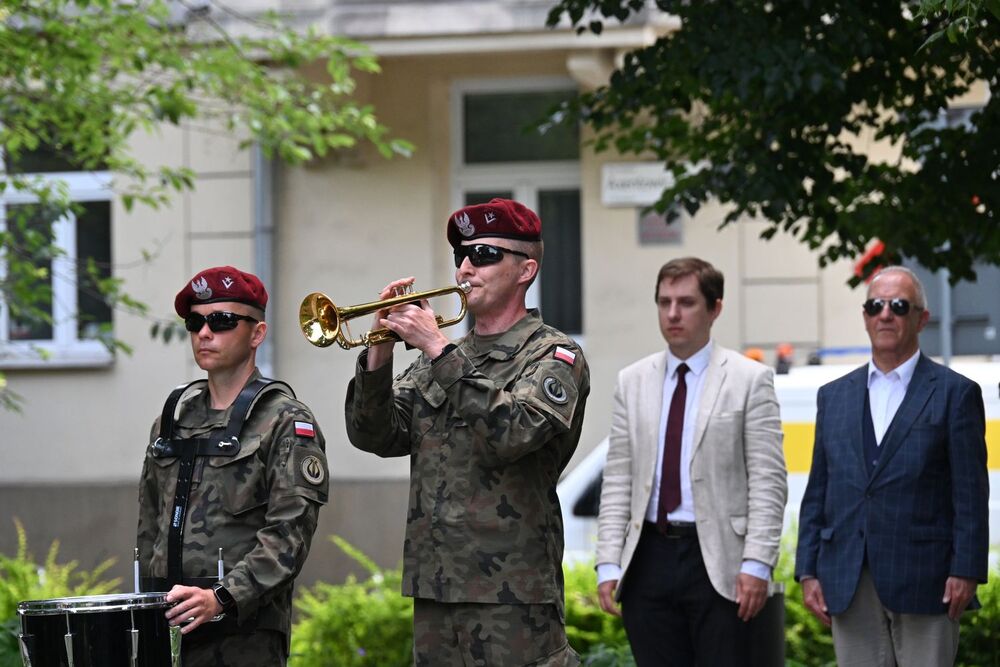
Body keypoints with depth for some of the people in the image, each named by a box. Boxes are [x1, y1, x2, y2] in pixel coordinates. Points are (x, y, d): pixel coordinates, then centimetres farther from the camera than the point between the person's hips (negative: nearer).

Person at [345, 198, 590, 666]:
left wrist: (440, 351, -17)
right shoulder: (435, 361, 17)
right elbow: (374, 436, 9)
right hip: (434, 590, 6)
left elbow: (513, 433, -19)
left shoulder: (553, 356, -2)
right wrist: (378, 355, -6)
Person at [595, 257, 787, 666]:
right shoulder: (632, 382, 12)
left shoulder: (749, 380, 0)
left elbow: (767, 482, -5)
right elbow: (617, 481, 10)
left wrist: (757, 563, -13)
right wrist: (608, 564, 2)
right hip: (649, 558, 4)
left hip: (717, 560, -4)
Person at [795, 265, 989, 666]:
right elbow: (817, 493, 14)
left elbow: (971, 494, -3)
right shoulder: (834, 396, 15)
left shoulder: (954, 393, 3)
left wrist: (965, 572, -11)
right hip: (849, 586, 4)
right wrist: (808, 571, 7)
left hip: (924, 585, -4)